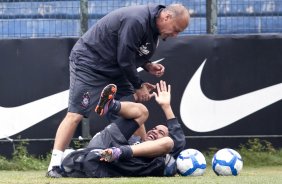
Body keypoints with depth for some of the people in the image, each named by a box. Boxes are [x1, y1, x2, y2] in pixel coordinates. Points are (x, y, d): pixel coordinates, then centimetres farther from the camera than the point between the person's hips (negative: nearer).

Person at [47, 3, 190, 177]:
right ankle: (55, 166, -16)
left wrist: (148, 65, -4)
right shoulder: (136, 21, -29)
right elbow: (124, 59, -26)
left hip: (115, 70, 10)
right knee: (75, 114, -15)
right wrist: (138, 86, -13)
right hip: (89, 63, -10)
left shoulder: (152, 25, 2)